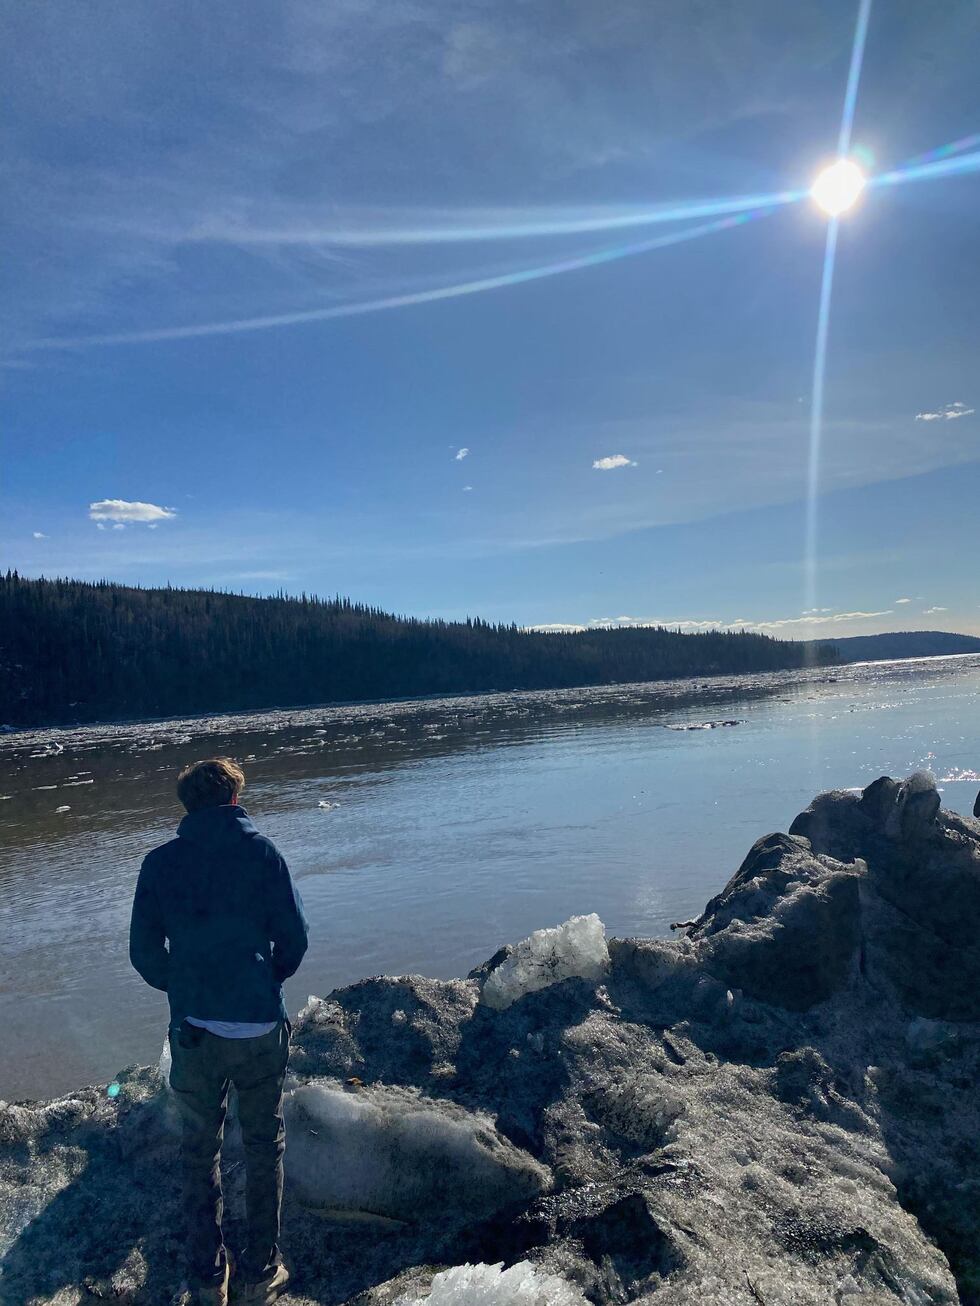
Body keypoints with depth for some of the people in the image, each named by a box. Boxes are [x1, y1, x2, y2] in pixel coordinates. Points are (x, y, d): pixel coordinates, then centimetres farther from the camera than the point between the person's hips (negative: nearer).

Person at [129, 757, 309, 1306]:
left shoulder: (160, 862, -2)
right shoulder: (261, 851, -9)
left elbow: (145, 953, -1)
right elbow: (295, 937, -7)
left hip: (193, 1029, 2)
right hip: (259, 1027, -1)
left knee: (200, 1152, 20)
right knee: (264, 1146, 18)